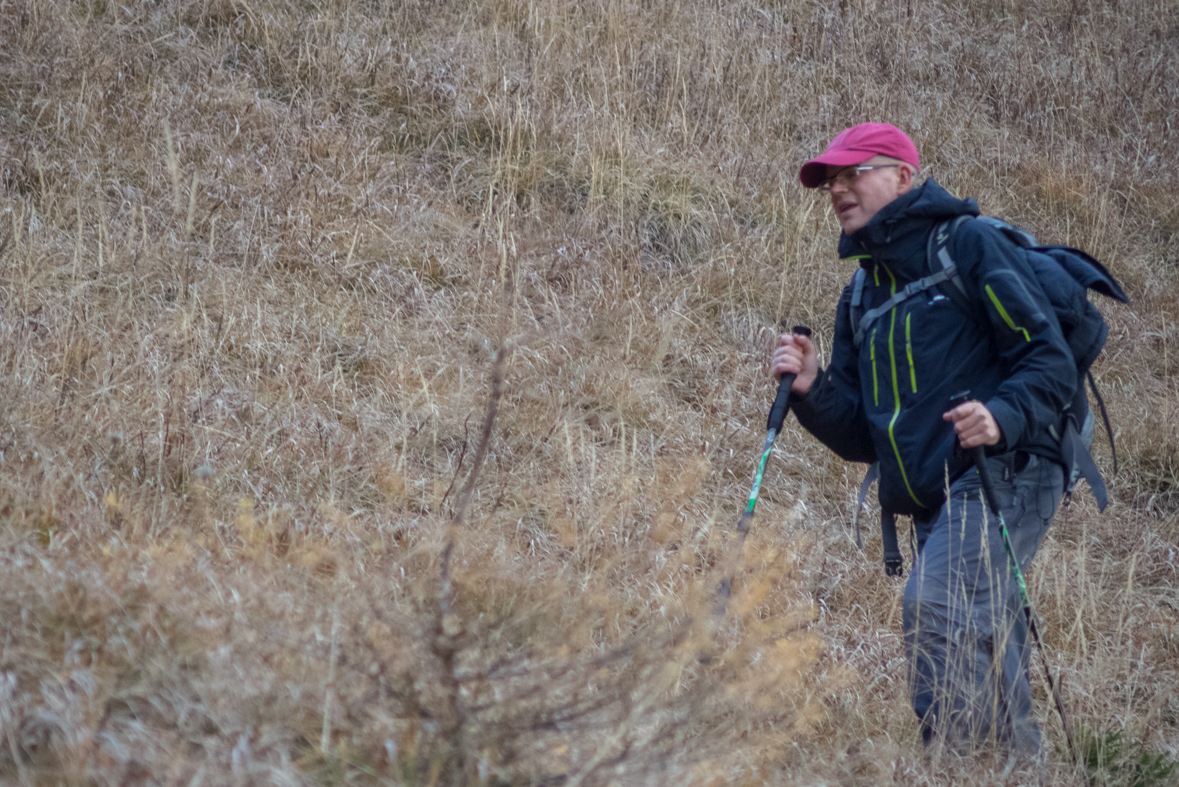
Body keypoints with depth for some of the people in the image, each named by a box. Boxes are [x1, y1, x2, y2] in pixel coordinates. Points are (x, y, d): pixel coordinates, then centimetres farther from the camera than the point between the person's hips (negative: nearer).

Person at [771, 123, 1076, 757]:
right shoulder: (860, 299, 21)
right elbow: (861, 439, 17)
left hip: (1004, 473, -8)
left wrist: (1003, 416, -25)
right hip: (934, 501, 8)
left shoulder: (969, 246, 0)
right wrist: (811, 391, -2)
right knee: (985, 660, 7)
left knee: (934, 604, -26)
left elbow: (1050, 358, -6)